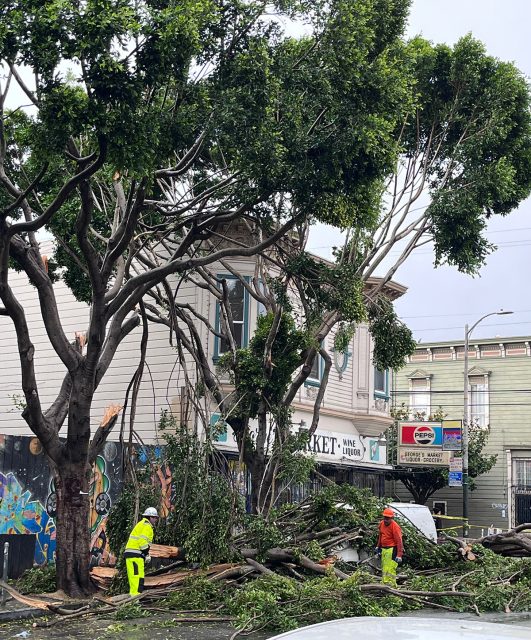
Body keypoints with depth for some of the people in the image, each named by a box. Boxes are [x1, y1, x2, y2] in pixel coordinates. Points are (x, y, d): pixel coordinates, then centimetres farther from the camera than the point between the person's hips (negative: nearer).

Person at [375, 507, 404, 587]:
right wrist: (378, 546, 28)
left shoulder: (395, 526, -17)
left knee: (390, 569, -15)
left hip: (392, 550, -9)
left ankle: (391, 585, -16)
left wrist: (399, 555, -21)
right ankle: (384, 584, 18)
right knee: (384, 569, 12)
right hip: (384, 549, 9)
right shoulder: (382, 524, 7)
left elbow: (399, 541, -18)